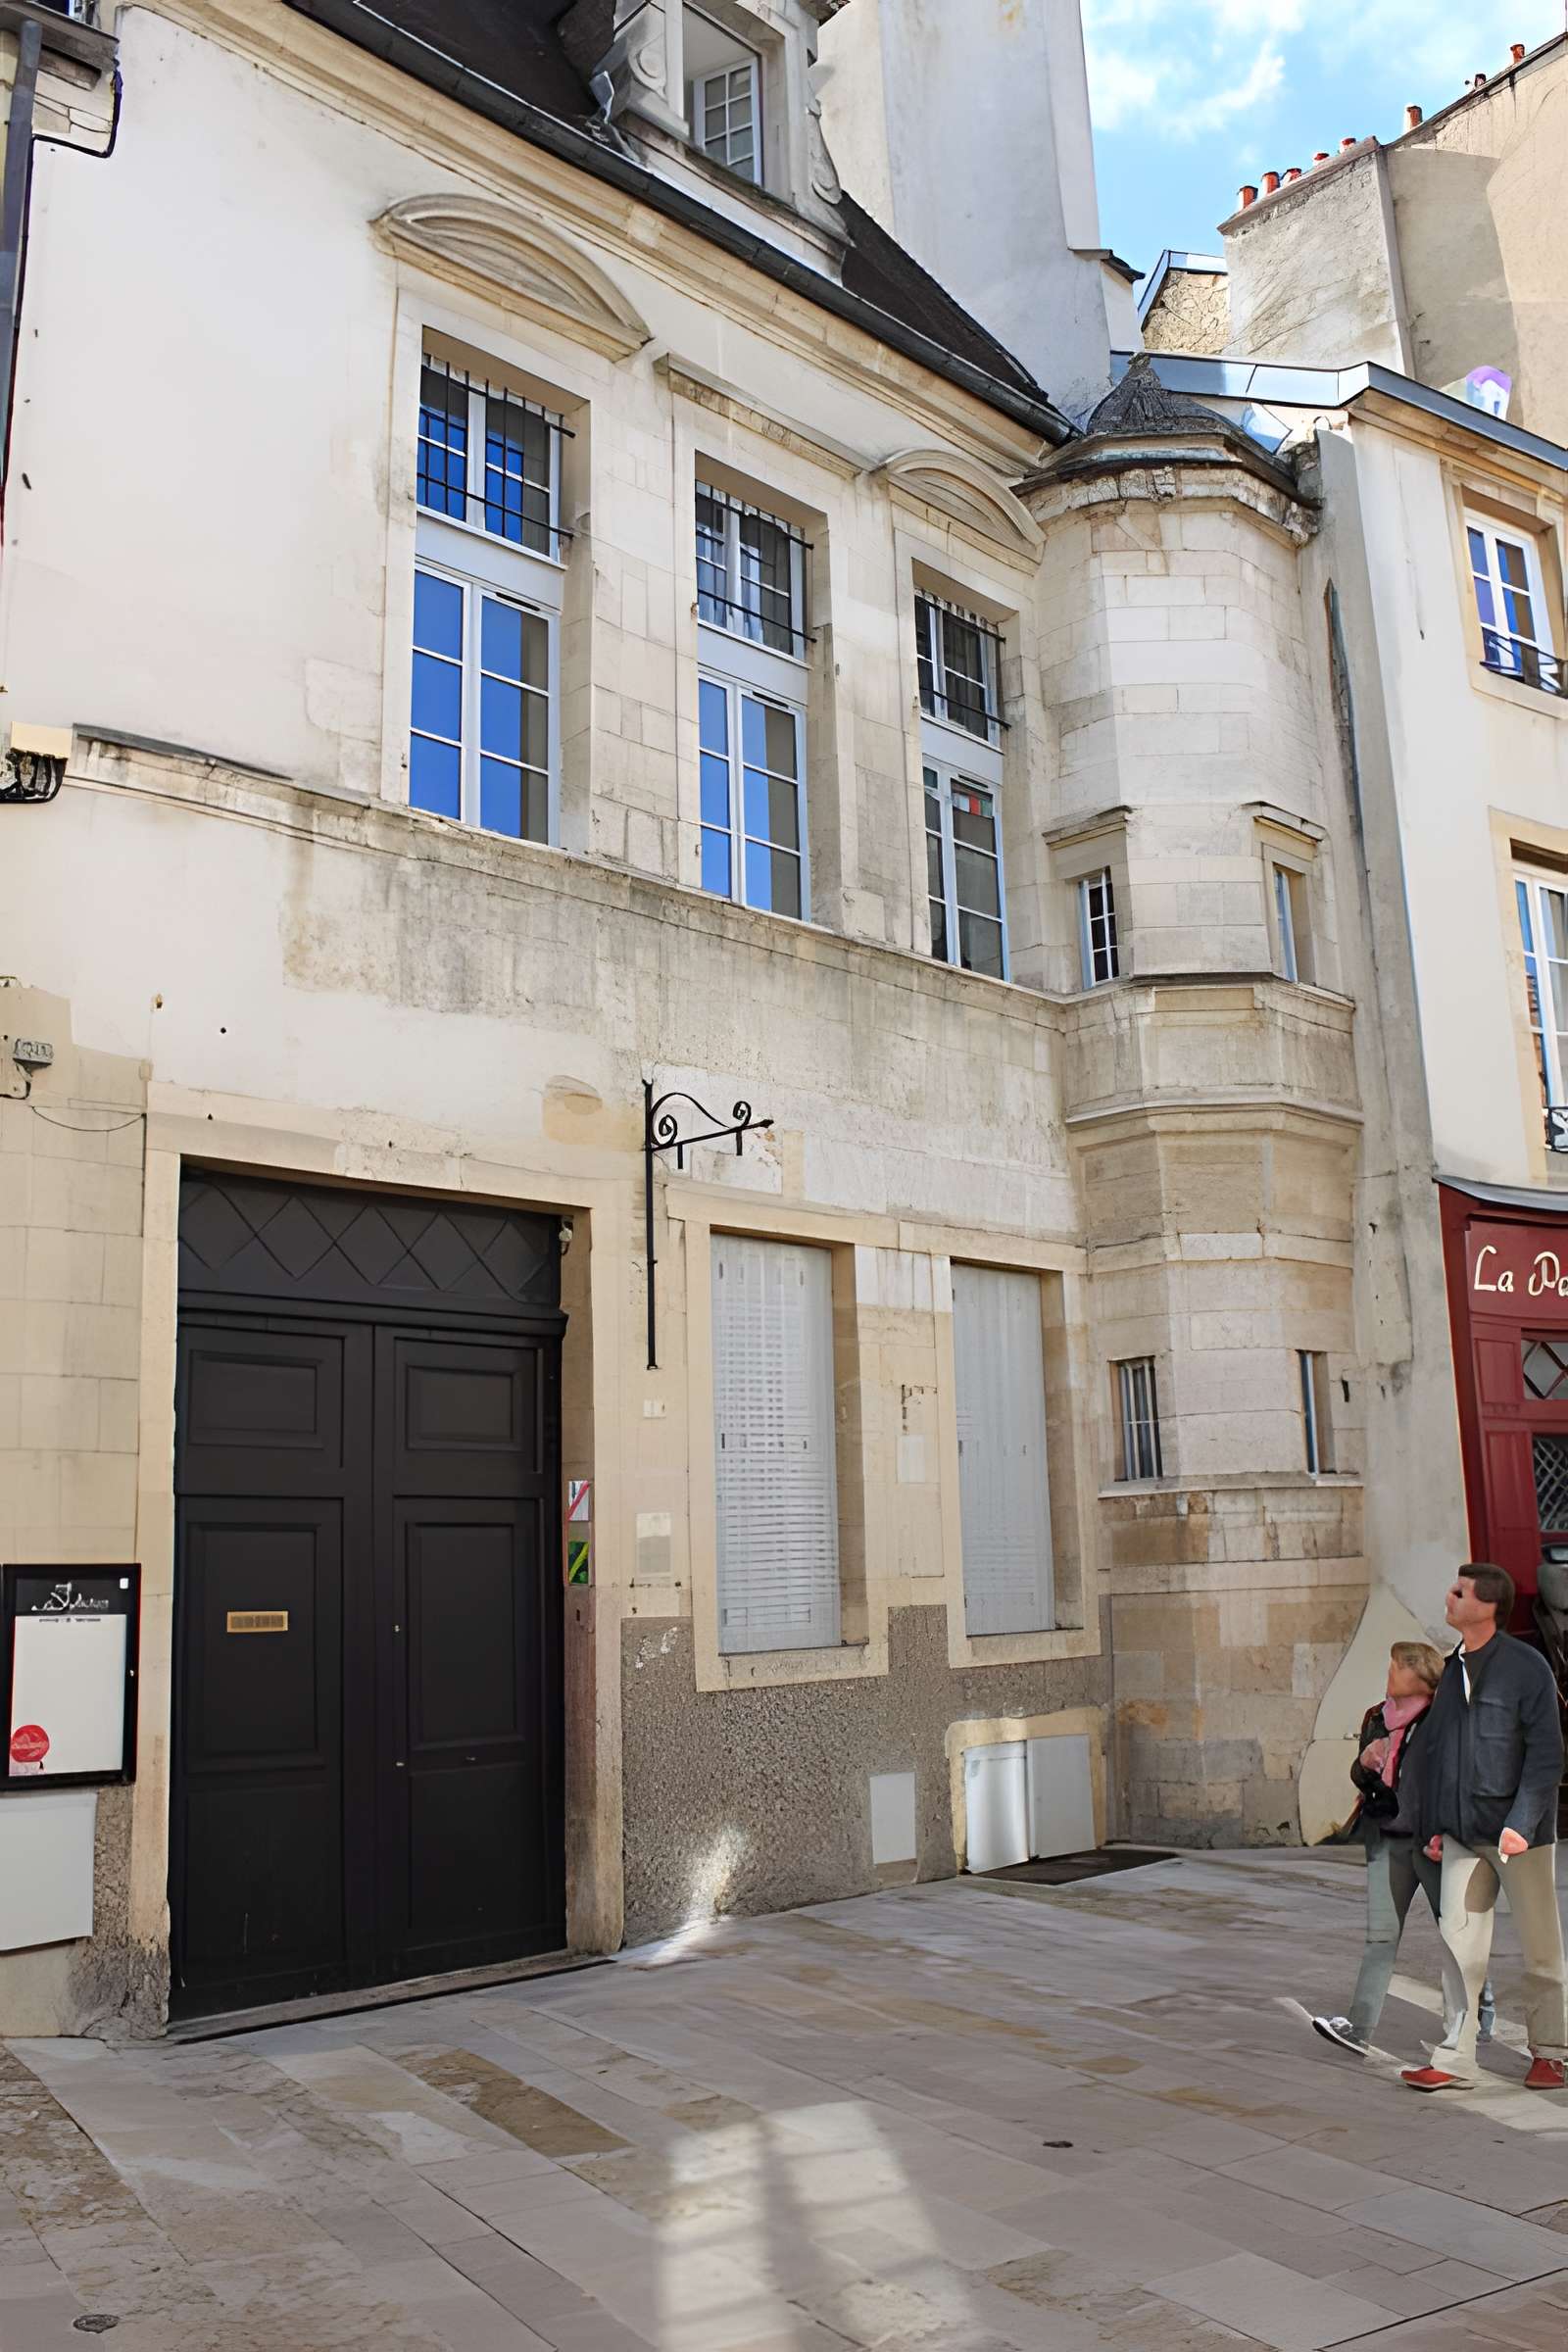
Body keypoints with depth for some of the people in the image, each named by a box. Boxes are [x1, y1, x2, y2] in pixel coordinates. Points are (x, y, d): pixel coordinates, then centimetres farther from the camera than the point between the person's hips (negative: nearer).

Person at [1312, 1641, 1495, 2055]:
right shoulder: (1375, 1718, 11)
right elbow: (1361, 1780, 17)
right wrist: (1364, 1763, -5)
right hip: (1387, 1839, 4)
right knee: (1381, 1935, 1)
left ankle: (1478, 2017, 28)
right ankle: (1359, 2028, -2)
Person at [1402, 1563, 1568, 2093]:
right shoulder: (1452, 1671, 10)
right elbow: (1432, 1750, 14)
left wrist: (1521, 1824, -19)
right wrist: (1432, 1825, 10)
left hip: (1519, 1834, -5)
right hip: (1462, 1834, 5)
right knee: (1458, 1946, 3)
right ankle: (1454, 2060, 7)